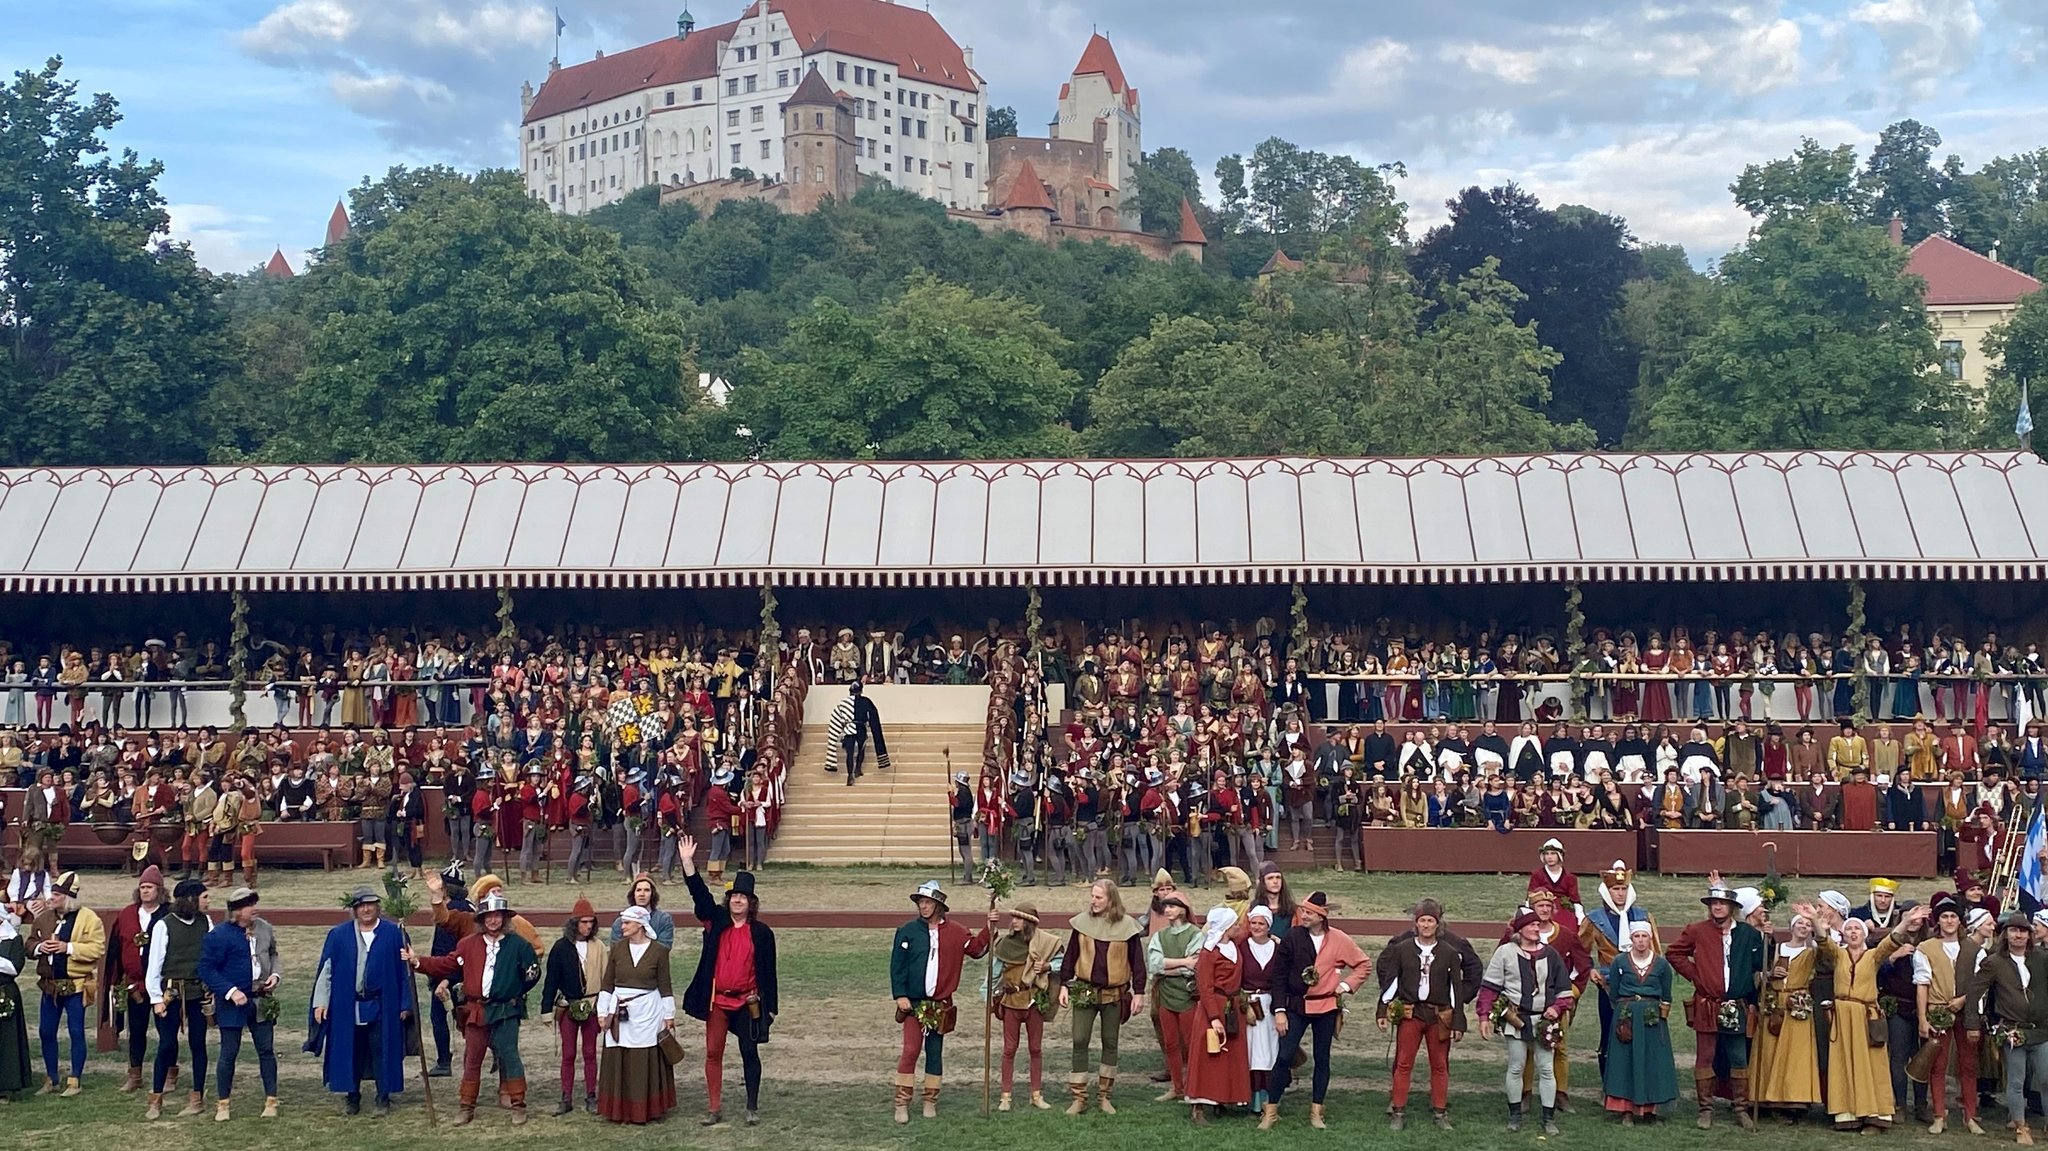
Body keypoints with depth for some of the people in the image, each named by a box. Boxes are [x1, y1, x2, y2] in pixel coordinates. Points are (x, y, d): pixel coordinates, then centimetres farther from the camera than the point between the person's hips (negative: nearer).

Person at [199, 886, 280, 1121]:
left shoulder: (265, 928, 4)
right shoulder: (219, 935, -13)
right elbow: (206, 969, -11)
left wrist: (274, 974, -1)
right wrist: (230, 991, -18)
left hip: (261, 1000, 4)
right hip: (232, 1003, -4)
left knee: (267, 1050, 7)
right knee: (229, 1053, 3)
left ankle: (271, 1101, 15)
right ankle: (223, 1104, 16)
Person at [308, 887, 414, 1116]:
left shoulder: (393, 934, 0)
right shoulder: (338, 935, 4)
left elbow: (404, 970, 2)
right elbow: (326, 969, 4)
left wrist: (405, 1004, 0)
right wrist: (320, 1002, -2)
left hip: (381, 1007, -1)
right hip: (347, 1007, 1)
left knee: (382, 1052, 2)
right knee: (351, 1052, 8)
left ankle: (383, 1098, 11)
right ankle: (351, 1097, 19)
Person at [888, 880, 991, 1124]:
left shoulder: (954, 932, 4)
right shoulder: (907, 931, -2)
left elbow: (976, 948, 4)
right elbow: (897, 965, -3)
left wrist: (989, 929, -8)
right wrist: (900, 996, -10)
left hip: (941, 1004, 2)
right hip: (914, 1003, -2)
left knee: (935, 1052, 9)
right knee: (910, 1050, -8)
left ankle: (930, 1101, 18)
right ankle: (902, 1103, -3)